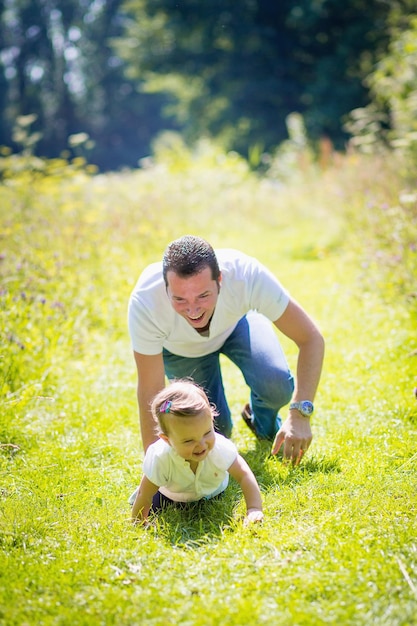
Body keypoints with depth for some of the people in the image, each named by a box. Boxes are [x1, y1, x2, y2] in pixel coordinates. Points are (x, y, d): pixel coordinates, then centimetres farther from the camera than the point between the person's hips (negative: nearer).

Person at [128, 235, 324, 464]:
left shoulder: (247, 275, -42)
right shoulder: (144, 302, -41)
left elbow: (311, 339, -34)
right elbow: (150, 391, -30)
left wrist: (300, 414, -45)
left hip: (235, 322, 0)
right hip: (179, 346, 0)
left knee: (277, 385, -24)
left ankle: (263, 422, 11)